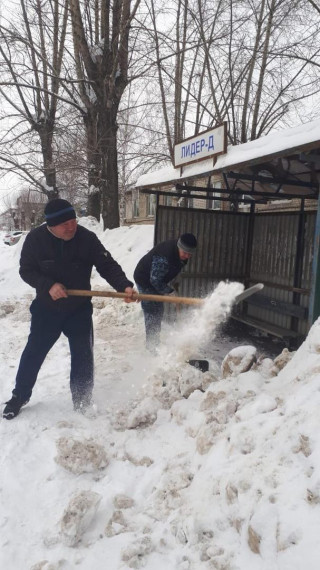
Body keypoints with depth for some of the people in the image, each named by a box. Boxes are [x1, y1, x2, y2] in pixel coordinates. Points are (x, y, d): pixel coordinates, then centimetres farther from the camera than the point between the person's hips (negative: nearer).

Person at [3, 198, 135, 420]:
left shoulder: (87, 238, -18)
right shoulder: (36, 238, -15)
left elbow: (108, 265, -17)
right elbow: (26, 270, -8)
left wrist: (125, 286, -34)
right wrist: (48, 285, -26)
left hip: (79, 309, 0)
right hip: (46, 309, 0)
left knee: (83, 357, 4)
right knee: (33, 353, 13)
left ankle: (82, 404, 22)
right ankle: (19, 397, 35)